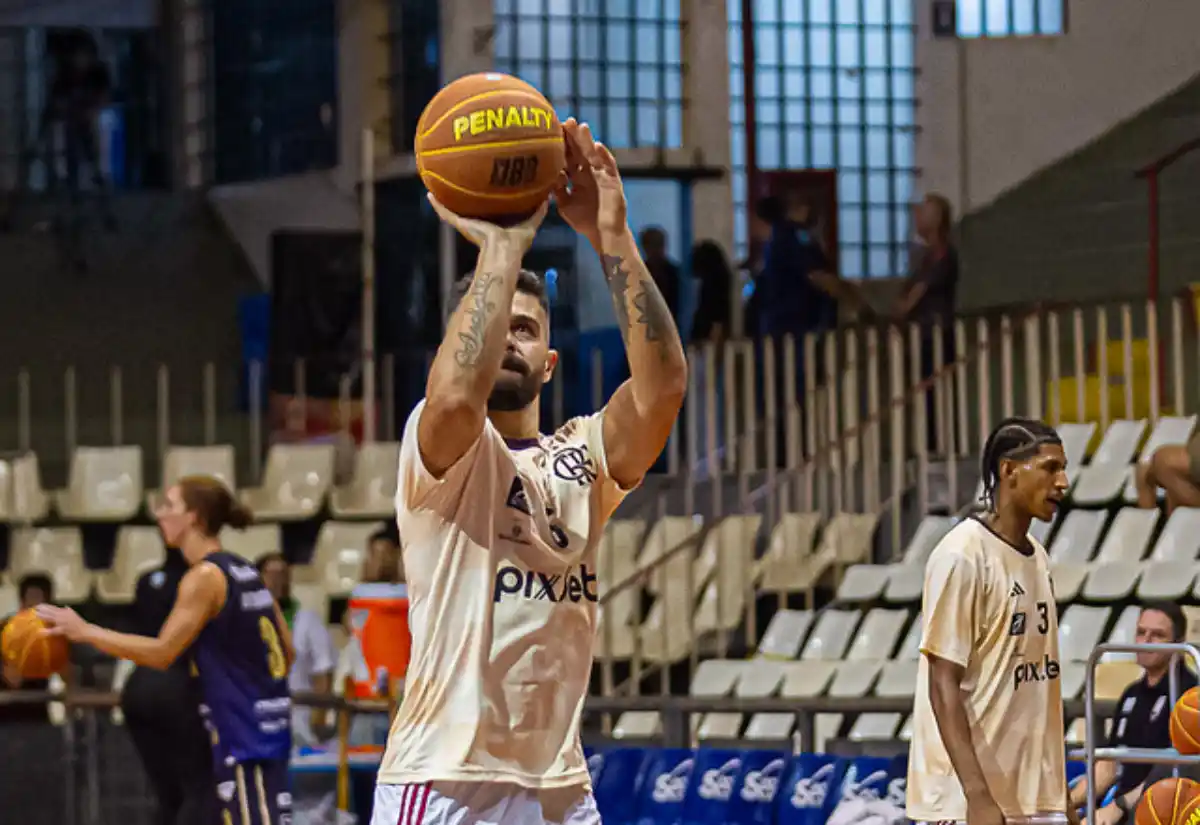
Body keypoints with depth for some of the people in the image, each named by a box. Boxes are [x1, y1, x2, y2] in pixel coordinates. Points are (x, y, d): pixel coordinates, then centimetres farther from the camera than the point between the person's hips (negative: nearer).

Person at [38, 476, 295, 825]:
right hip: (265, 727, 9)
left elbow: (162, 652, -19)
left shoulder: (205, 576, -14)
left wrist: (84, 631, -16)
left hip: (244, 734, -9)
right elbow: (285, 649, 16)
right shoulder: (242, 571, 14)